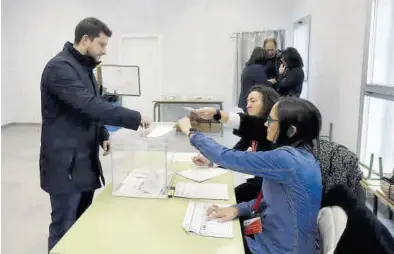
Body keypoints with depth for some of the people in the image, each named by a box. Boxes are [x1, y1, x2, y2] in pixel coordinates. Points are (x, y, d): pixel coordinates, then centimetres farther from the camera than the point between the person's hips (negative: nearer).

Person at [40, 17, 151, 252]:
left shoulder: (85, 67, 15)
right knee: (64, 230, 2)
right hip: (65, 163, -9)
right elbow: (90, 106, -28)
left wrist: (103, 135, 8)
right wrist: (135, 118, -23)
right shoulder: (60, 67, -17)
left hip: (86, 161, 9)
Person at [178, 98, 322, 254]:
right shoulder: (299, 156, 1)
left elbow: (227, 157, -27)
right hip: (273, 238, 8)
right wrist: (237, 209, -6)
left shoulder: (288, 159, -29)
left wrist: (191, 132, -13)